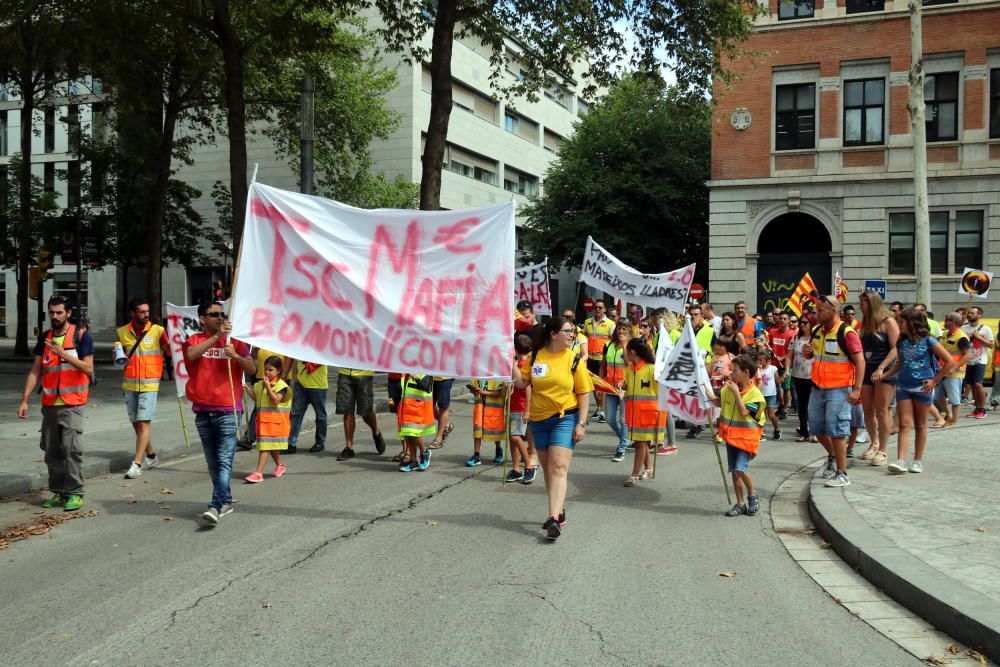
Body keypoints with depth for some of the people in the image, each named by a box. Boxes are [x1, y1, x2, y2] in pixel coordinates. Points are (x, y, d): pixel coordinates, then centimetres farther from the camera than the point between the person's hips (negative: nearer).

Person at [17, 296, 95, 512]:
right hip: (49, 404, 5)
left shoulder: (81, 336, -3)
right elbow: (35, 371, 10)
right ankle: (58, 492, 17)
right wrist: (24, 400, 4)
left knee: (72, 449, -9)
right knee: (52, 451, 8)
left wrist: (63, 353, -18)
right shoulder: (45, 338, 11)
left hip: (72, 404, -5)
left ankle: (75, 493, -3)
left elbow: (88, 368, -9)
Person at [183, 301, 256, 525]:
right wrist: (217, 336, -24)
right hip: (203, 411, 3)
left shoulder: (235, 341, 5)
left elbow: (252, 370, -3)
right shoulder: (195, 340, 6)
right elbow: (191, 355, -18)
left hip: (228, 410, -2)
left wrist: (236, 356, -21)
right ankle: (226, 501, 26)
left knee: (224, 461, -13)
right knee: (212, 463, 12)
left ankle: (216, 506, -18)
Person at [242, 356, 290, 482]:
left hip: (275, 421, -7)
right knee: (270, 446, 19)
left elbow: (276, 400, -22)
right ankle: (279, 465, 39)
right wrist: (248, 391, 2)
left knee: (265, 447, -11)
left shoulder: (281, 385, -11)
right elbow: (257, 398, 17)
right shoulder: (260, 384, 12)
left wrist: (268, 386, -21)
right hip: (262, 419, 7)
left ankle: (258, 473, -13)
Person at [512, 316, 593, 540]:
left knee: (559, 466, -16)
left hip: (565, 418, -4)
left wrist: (581, 424, -9)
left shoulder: (574, 359, -5)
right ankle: (559, 511, 30)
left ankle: (554, 519, -21)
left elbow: (584, 393, -3)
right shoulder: (536, 357, 1)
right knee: (547, 468, 14)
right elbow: (522, 383, 2)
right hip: (538, 420, 4)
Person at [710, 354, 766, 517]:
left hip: (746, 437, -7)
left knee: (740, 469, -18)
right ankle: (740, 503, 18)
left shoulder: (754, 394, -15)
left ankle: (752, 495, 7)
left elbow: (744, 412, -25)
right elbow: (719, 402, 22)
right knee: (734, 471, 9)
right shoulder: (728, 388, 5)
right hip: (731, 436, 7)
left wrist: (736, 393, -22)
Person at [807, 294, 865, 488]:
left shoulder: (846, 333, -14)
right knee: (816, 428, 13)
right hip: (818, 387, 7)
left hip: (838, 389, -7)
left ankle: (842, 474, 4)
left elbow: (860, 361, -16)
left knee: (836, 431, -6)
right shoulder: (816, 331, 8)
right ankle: (833, 456, 39)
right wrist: (807, 352, -2)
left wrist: (857, 389, -21)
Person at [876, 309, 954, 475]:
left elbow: (950, 362, -7)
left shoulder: (928, 341, -9)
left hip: (922, 388, -4)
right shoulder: (901, 342, 5)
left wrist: (934, 381, -8)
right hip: (903, 387, 4)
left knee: (920, 425, 7)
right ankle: (901, 461, -9)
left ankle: (918, 461, 16)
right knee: (905, 424, -2)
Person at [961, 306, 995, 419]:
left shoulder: (986, 329, -3)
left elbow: (991, 345, -4)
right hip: (968, 361, 4)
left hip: (980, 361, -4)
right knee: (972, 385, 8)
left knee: (977, 384, -14)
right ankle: (977, 409, 18)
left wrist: (979, 337, -13)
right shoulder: (964, 328, 7)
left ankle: (982, 409, -2)